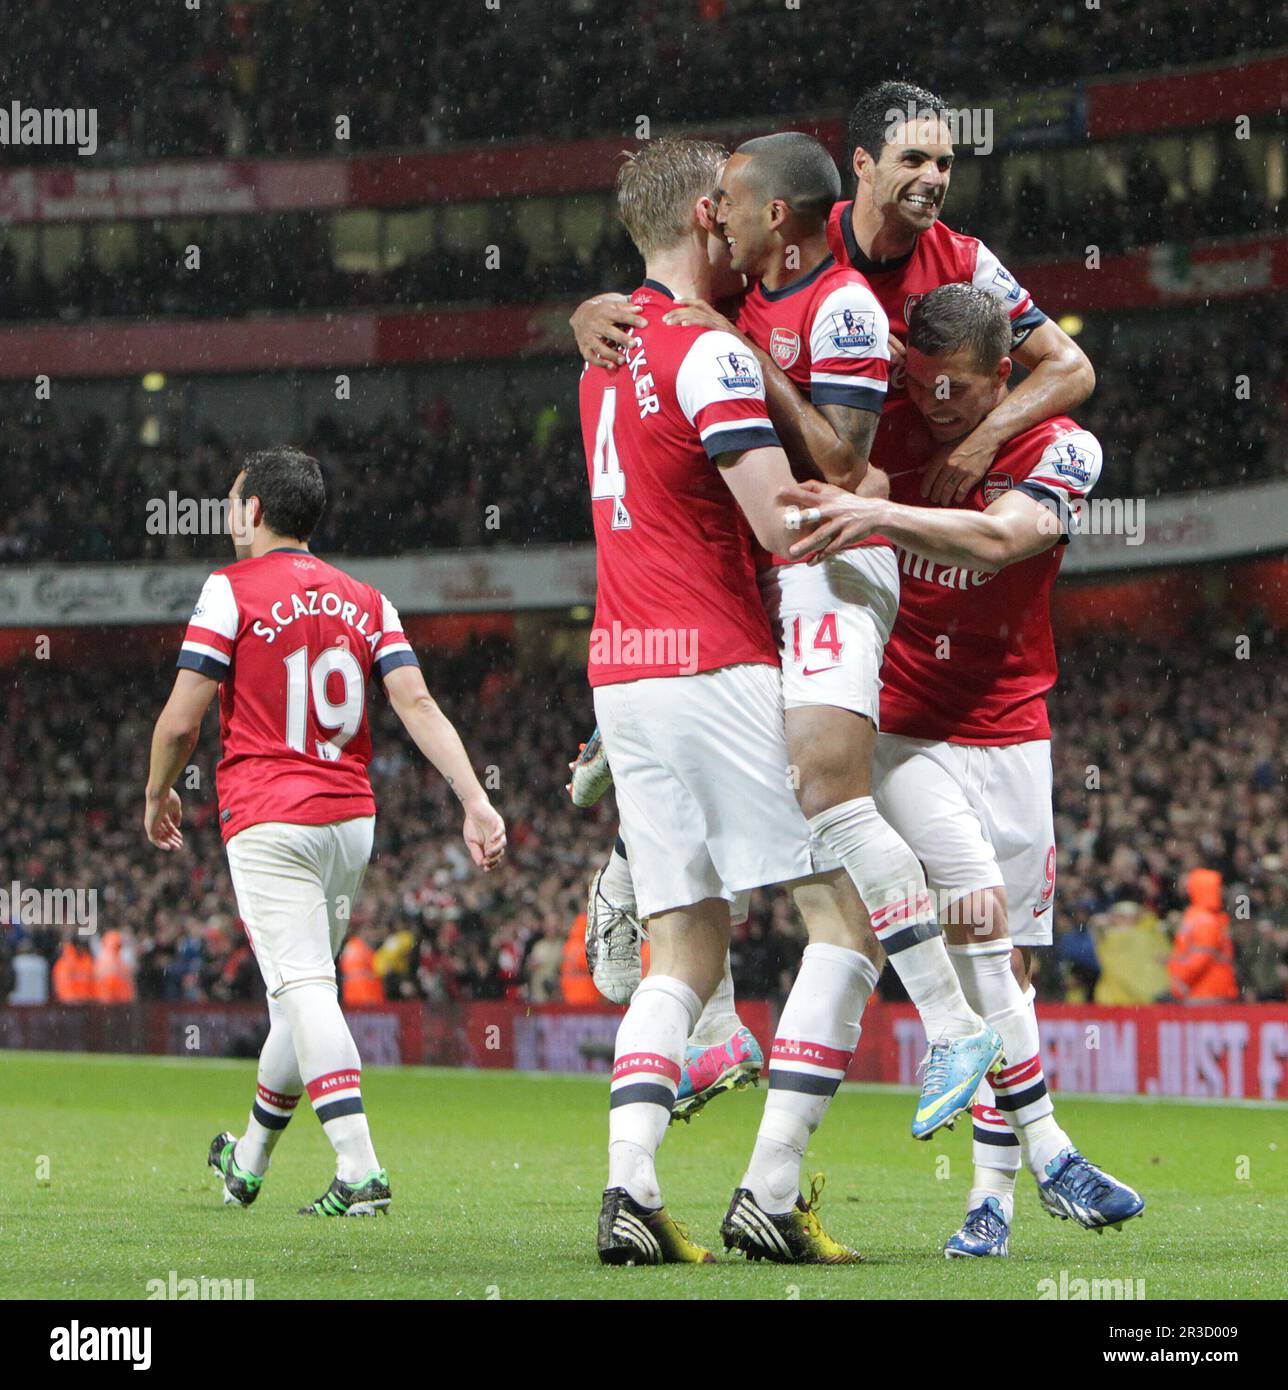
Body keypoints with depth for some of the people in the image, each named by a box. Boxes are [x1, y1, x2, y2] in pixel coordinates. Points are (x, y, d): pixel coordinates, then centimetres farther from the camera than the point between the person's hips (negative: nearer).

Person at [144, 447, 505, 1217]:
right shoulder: (365, 600, 11)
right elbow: (417, 703, -2)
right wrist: (476, 801, -8)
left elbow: (181, 720, -7)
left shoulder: (233, 590, -4)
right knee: (304, 988, 17)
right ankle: (247, 1163, 33)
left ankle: (360, 1169, -26)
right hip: (351, 819, 6)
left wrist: (158, 793, 11)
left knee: (304, 986, -13)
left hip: (270, 819, -6)